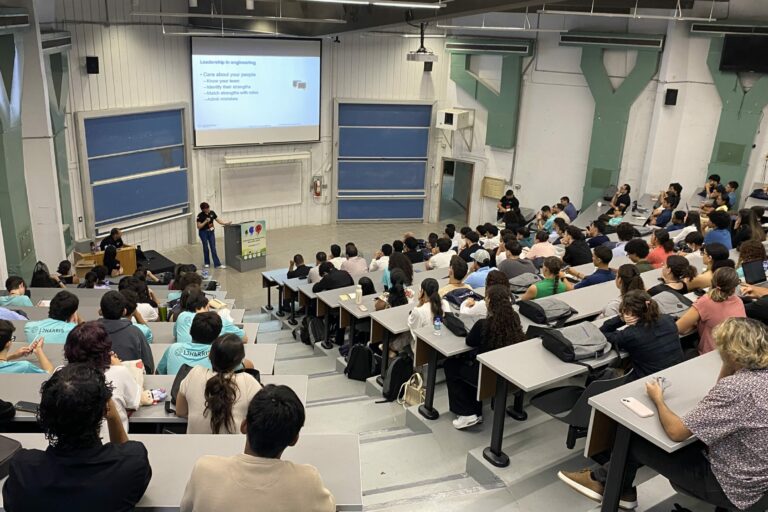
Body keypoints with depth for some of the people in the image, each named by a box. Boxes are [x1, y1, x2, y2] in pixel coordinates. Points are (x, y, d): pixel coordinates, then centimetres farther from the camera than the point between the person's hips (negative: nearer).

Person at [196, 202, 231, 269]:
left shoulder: (212, 212, -5)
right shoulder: (200, 215, -16)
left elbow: (218, 220, -1)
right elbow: (199, 226, -16)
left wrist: (226, 223, -14)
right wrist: (205, 221, -27)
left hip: (211, 232, 3)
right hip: (203, 232, -3)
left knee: (213, 248, 0)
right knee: (206, 248, 5)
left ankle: (217, 264, -4)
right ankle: (207, 263, 23)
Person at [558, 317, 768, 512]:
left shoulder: (736, 387, -32)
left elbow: (675, 431, -26)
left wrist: (658, 399, -7)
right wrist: (728, 363, -2)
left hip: (735, 487, -8)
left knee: (636, 441, 8)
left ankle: (604, 482, 34)